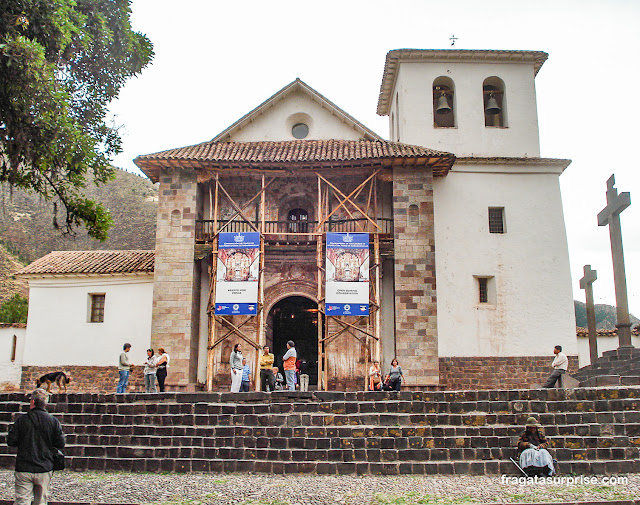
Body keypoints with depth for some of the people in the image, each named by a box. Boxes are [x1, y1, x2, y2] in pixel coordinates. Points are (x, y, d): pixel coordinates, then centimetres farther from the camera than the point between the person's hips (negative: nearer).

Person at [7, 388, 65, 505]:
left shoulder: (22, 419, -6)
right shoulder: (53, 421, -2)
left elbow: (10, 441, -3)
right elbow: (61, 444, 0)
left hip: (24, 469, -1)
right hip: (45, 469, 2)